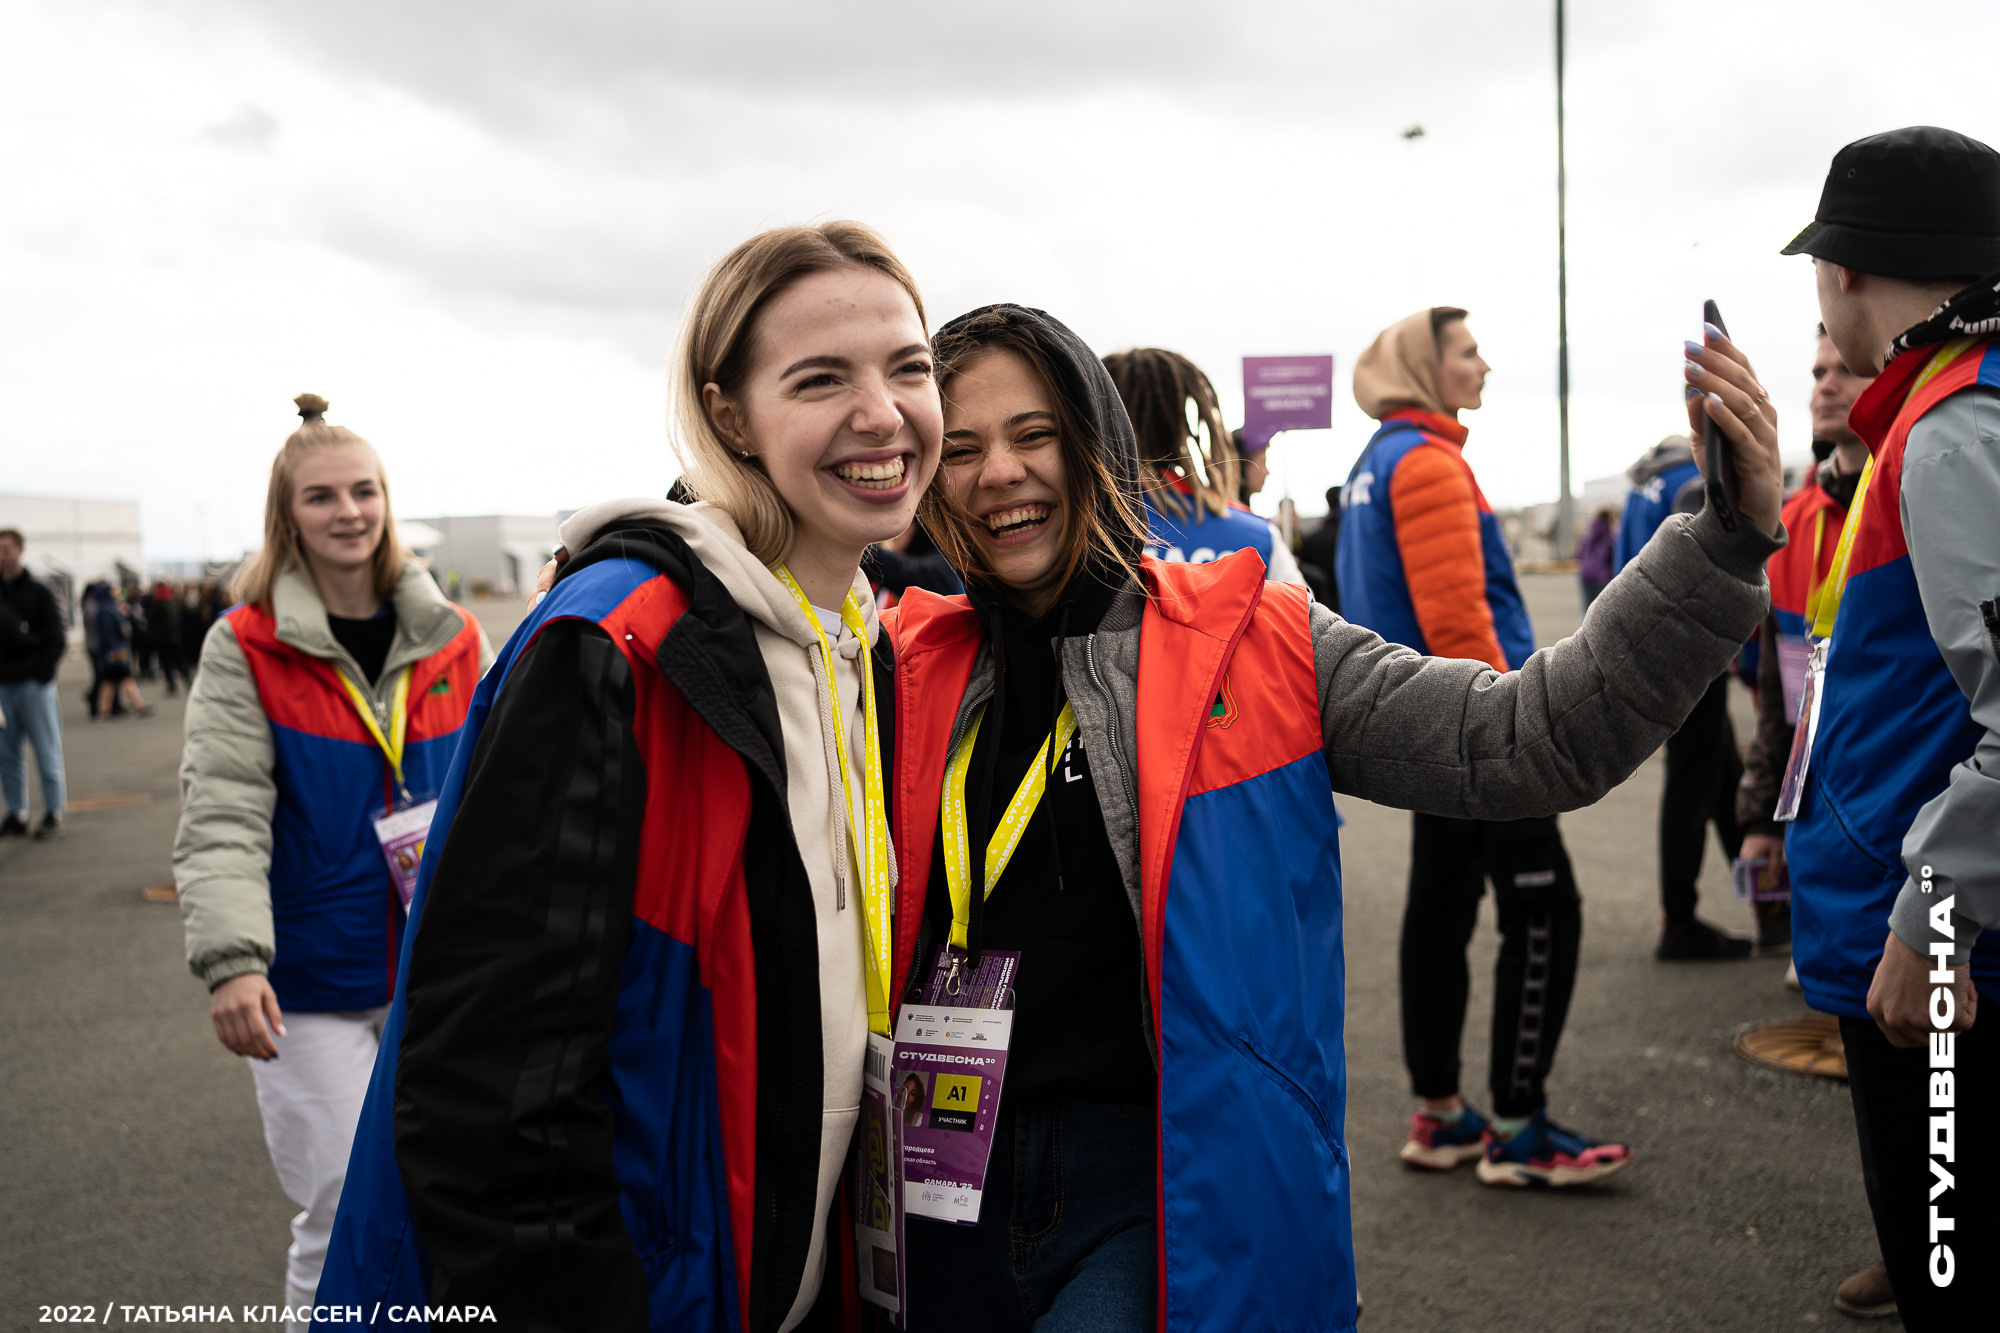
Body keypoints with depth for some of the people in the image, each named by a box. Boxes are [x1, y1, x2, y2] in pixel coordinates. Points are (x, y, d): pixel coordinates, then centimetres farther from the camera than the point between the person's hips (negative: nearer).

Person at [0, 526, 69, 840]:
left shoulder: (38, 592, 1)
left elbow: (57, 637, -3)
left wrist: (42, 673, -11)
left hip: (33, 684, -4)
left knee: (46, 752, 0)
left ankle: (53, 814, 5)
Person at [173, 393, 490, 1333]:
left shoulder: (453, 638, 4)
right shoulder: (245, 648, -6)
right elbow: (221, 818, -13)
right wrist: (231, 959, -26)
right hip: (313, 982, -3)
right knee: (344, 1217, 0)